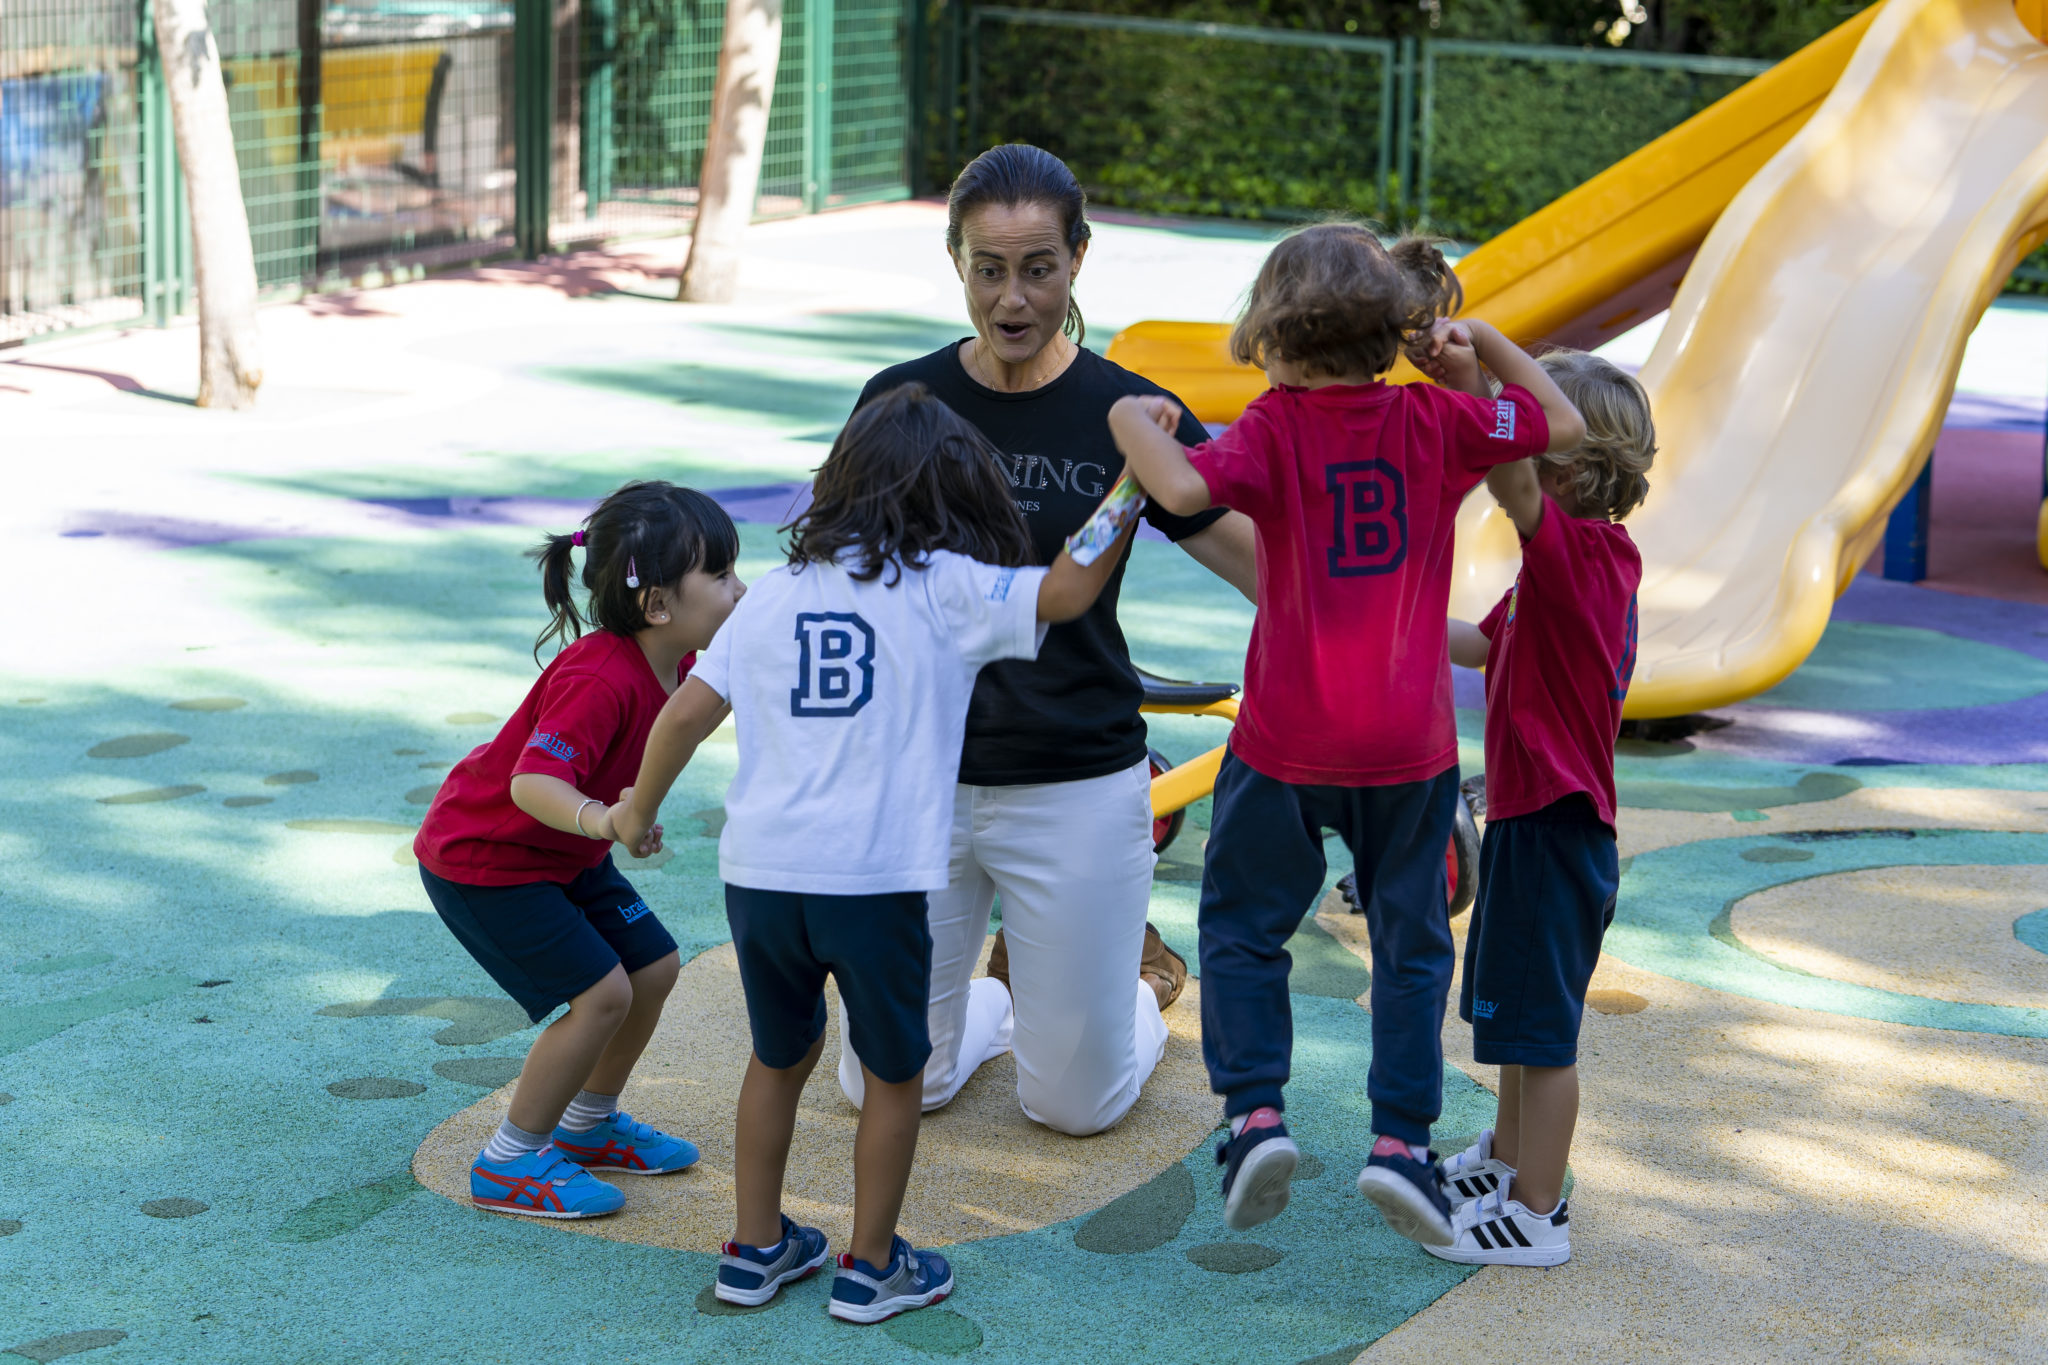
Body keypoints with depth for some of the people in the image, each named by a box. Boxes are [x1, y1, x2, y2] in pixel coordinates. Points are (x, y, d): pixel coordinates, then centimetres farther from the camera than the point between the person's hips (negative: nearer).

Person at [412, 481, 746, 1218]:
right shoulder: (600, 679, -35)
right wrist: (598, 819, -63)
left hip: (563, 851, 9)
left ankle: (588, 1123, 30)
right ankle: (510, 1164, 0)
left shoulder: (678, 660, -6)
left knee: (652, 968, 9)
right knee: (602, 992, -14)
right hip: (480, 855, -9)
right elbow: (533, 780, -46)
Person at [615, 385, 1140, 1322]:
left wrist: (639, 811, 23)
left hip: (759, 871, 4)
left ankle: (756, 1249, 32)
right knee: (894, 1072, 15)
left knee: (780, 1056, 24)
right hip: (874, 881, -4)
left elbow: (685, 715, 8)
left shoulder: (775, 593, 10)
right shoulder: (944, 589, -2)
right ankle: (871, 1268, 23)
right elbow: (1067, 592, -11)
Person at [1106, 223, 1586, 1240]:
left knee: (1243, 928, 14)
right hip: (1409, 741, 2)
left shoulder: (1275, 429, -11)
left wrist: (1134, 425, -10)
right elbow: (1563, 426, 5)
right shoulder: (1435, 421, -2)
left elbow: (1184, 488, -28)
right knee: (1412, 943, 14)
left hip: (1286, 740, -2)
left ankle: (1255, 1112, 0)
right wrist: (1485, 341, 14)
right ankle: (1399, 1137, 7)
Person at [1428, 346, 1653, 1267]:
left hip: (1555, 832, -10)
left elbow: (1509, 479, -39)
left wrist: (1471, 382, -51)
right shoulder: (1574, 562, 11)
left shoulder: (1583, 550, -19)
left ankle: (1535, 1215, 8)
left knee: (1540, 1028, 0)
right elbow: (1487, 644, 25)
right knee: (1509, 1009, 25)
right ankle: (1509, 1159, 41)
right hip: (1527, 817, 10)